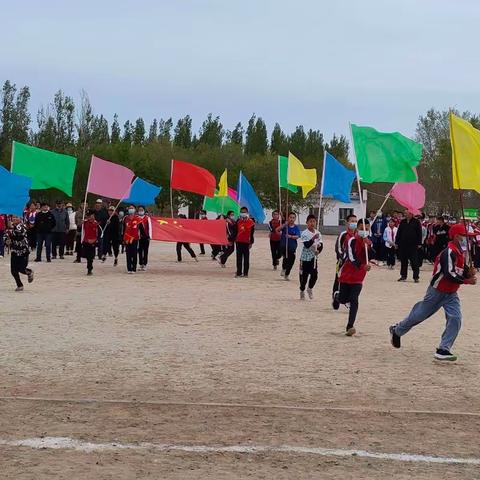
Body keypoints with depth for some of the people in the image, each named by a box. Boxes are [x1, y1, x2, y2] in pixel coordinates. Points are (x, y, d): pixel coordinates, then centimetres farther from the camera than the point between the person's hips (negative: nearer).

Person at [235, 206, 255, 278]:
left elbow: (252, 233, -3)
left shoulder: (251, 222, -3)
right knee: (239, 258, 5)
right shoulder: (238, 221, 8)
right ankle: (239, 272, 9)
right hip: (238, 242, 3)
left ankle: (245, 273, 5)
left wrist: (251, 242, -6)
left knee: (246, 258, 2)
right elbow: (235, 231, 12)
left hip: (246, 242, -3)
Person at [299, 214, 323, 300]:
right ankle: (302, 291, 25)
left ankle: (310, 289, 20)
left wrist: (318, 250, -14)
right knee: (304, 275, 4)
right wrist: (313, 238, -35)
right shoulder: (304, 233, -13)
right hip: (305, 257, -4)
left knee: (314, 275, -6)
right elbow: (307, 245, -24)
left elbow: (321, 244, 5)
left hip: (314, 257, 4)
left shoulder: (318, 233, 4)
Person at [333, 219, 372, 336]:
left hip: (359, 277, 2)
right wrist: (362, 266, -39)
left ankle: (350, 326, -9)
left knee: (354, 300, -8)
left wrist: (367, 246, -27)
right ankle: (337, 297, 45)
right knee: (344, 299, 7)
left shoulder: (369, 243, 2)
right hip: (346, 274, -2)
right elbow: (351, 258, -24)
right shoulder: (352, 241, -13)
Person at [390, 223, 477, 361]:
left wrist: (469, 273, -8)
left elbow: (460, 272, 14)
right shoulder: (449, 252, -23)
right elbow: (449, 274, -32)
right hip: (437, 291, -8)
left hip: (451, 294, 8)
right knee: (420, 314, 8)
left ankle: (443, 350, -6)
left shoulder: (460, 253, 7)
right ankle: (396, 331, 31)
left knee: (455, 318, -9)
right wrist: (466, 281, -32)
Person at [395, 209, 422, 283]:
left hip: (413, 245, -4)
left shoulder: (416, 222, 0)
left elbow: (419, 233, -2)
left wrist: (419, 244, -7)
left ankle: (416, 277, -1)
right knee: (403, 261, 9)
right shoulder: (402, 222, 11)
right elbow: (398, 232, 13)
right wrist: (397, 243, 8)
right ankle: (403, 276, 18)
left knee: (414, 262, -4)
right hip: (403, 245, 4)